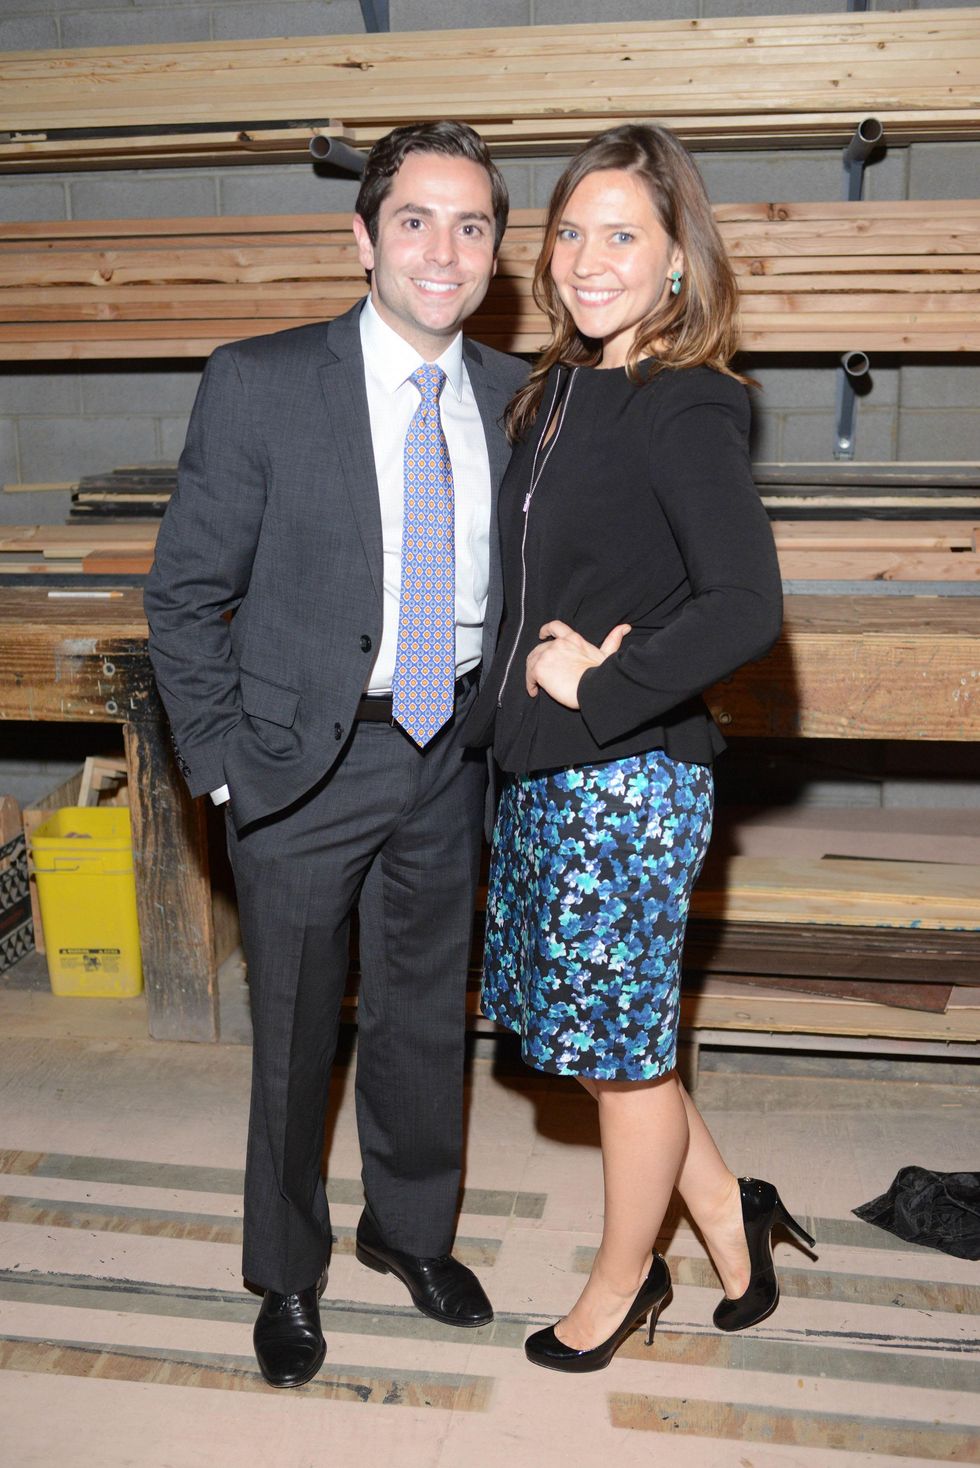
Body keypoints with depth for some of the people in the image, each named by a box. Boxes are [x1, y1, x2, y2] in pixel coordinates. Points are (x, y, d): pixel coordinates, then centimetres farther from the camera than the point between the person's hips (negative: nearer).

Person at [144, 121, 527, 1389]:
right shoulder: (258, 385, -11)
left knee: (426, 1014, 18)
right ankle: (287, 1273, 36)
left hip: (449, 759, 4)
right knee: (294, 1034, 13)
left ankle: (410, 1229, 43)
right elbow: (185, 596, -8)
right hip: (306, 762, -3)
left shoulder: (512, 399, 1)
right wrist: (225, 764, -11)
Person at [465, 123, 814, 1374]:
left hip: (629, 778, -8)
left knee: (619, 1045, 9)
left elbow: (745, 606, -26)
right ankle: (725, 1216, 38)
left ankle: (621, 1283, 33)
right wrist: (541, 662, 1)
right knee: (575, 1022, 18)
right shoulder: (558, 390, 9)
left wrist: (601, 687, -18)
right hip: (538, 768, 9)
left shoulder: (686, 408, -15)